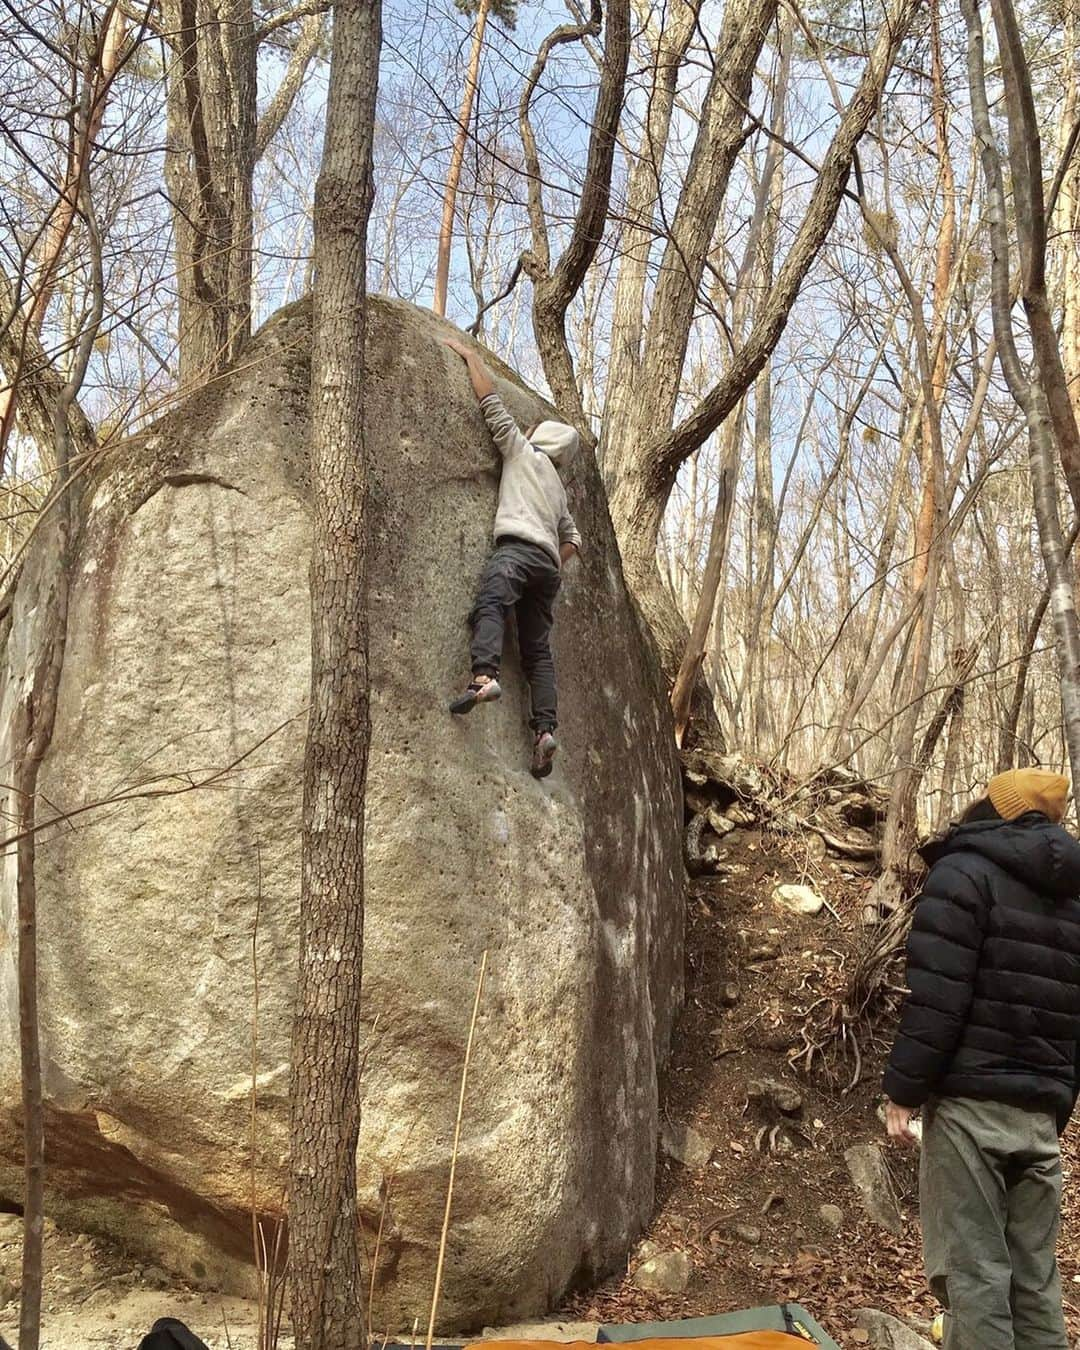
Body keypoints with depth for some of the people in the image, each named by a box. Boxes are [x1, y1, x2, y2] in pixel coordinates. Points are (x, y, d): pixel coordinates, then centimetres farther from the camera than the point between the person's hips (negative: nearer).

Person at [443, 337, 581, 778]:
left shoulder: (522, 449, 19)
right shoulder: (559, 488, 35)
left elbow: (490, 399, 18)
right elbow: (573, 538, 41)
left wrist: (469, 355, 28)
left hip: (518, 547, -6)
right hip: (548, 562, 7)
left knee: (489, 605, -27)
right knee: (538, 649, -1)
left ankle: (484, 675, -54)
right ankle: (545, 729, -14)